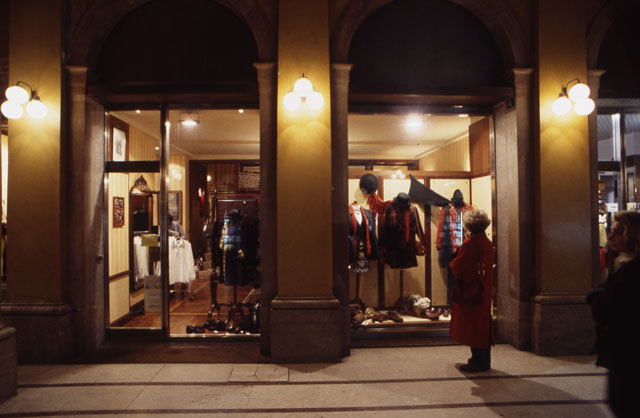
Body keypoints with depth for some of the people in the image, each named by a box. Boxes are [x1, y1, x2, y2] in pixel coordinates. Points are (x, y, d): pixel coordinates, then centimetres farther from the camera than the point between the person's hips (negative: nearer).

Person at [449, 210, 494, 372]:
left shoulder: (469, 244, -19)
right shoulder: (488, 243, 7)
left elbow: (457, 267, -18)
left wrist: (451, 264, 4)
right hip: (485, 291, 9)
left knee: (472, 327, 1)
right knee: (482, 325, 16)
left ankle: (478, 361, 7)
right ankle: (483, 360, 26)